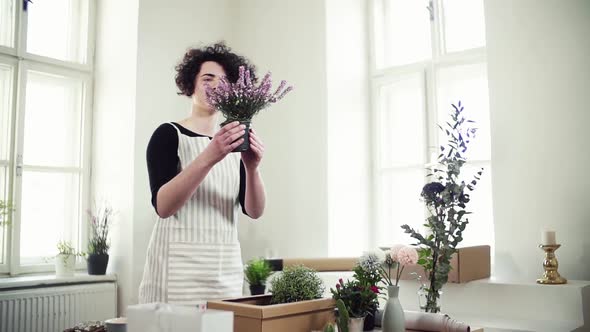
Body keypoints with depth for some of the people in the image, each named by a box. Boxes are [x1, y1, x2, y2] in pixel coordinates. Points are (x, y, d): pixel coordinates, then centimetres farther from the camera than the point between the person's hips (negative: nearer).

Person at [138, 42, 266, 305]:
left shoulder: (232, 146, 10)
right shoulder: (168, 135, -3)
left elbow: (254, 211, -1)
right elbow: (162, 206, -17)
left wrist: (252, 168, -20)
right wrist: (208, 158, -29)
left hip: (228, 270, 4)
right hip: (178, 268, -4)